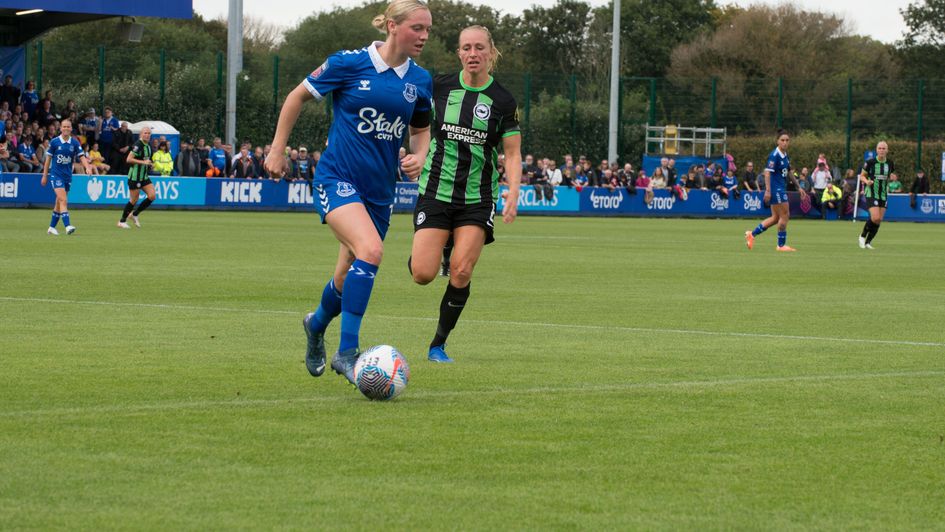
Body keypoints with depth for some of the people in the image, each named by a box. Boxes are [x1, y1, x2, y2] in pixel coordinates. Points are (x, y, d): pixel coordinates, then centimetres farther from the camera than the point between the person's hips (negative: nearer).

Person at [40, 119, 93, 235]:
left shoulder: (75, 142, 2)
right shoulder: (54, 142, -5)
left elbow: (82, 156, -3)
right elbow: (48, 159, 2)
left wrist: (87, 167, -23)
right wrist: (44, 176, 3)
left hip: (68, 175, 4)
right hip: (56, 174, -4)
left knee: (59, 202, 11)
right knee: (63, 200, -18)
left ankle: (52, 227, 22)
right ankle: (67, 226, -26)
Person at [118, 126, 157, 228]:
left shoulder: (148, 145, 9)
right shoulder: (138, 145, -17)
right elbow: (129, 159, -23)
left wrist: (150, 164, 6)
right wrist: (143, 162, -26)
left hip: (144, 176, 8)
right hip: (135, 176, -8)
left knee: (152, 196, -2)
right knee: (134, 200, -2)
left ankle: (135, 214, 15)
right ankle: (122, 221, 14)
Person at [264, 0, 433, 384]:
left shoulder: (420, 80, 4)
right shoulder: (350, 63, -10)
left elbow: (421, 128, 21)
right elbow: (299, 96, 2)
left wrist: (419, 156, -1)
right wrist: (277, 150, 3)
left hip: (379, 190, 6)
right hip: (338, 178, -6)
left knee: (350, 278, 13)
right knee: (370, 249, -29)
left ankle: (317, 324, 47)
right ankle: (347, 352, -23)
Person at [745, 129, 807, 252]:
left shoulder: (785, 156, 13)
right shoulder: (774, 155, -14)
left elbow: (789, 173, 24)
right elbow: (767, 172, -20)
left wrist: (798, 187, 26)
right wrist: (768, 190, -26)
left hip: (781, 189, 9)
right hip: (775, 189, -9)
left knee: (776, 217, 12)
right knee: (784, 215, -5)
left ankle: (752, 234, 17)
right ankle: (781, 245, 4)